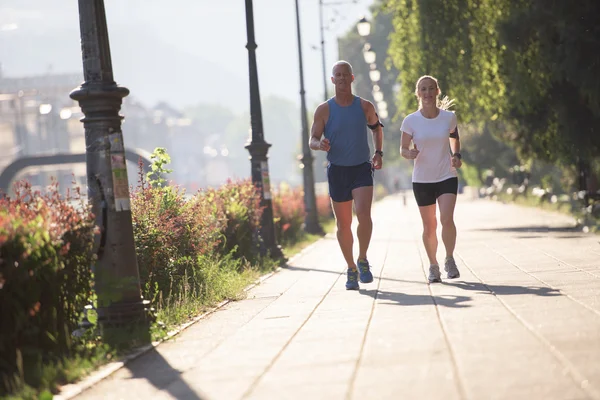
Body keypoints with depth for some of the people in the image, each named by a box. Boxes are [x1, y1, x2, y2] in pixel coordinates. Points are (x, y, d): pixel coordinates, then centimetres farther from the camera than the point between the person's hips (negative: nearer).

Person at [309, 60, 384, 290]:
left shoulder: (365, 107, 2)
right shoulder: (324, 110, -2)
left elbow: (376, 128, 20)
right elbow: (312, 140, -1)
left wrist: (379, 153, 6)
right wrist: (320, 144, -24)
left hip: (362, 168, 0)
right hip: (337, 170, 0)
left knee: (363, 213, -22)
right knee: (343, 224, 5)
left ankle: (363, 260, -2)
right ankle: (351, 269, 20)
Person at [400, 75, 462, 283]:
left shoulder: (449, 117, -3)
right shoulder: (410, 121, -7)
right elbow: (403, 149, 0)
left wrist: (456, 155, -1)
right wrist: (410, 153, -23)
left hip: (447, 177, 0)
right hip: (422, 180, 0)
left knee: (447, 219, -18)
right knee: (429, 226, 4)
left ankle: (449, 260, 3)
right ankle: (433, 266, 23)